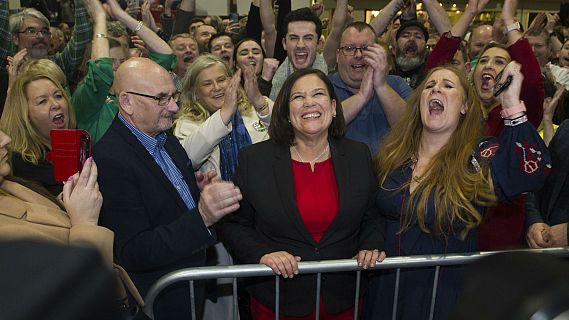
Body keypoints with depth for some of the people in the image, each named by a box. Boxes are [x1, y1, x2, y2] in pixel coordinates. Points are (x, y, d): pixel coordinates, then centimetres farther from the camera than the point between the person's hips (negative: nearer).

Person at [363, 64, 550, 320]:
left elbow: (534, 170, -31)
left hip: (446, 295, -3)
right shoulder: (393, 154, -1)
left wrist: (512, 104, -35)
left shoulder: (479, 157, -11)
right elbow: (372, 214, 11)